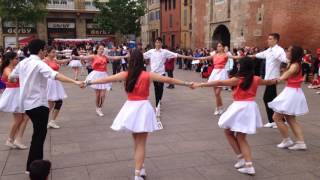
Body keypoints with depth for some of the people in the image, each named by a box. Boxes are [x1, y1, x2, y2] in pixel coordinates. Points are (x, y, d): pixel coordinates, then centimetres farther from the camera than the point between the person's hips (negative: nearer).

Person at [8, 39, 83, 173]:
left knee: (38, 133, 22)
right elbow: (56, 75, -33)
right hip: (38, 104, -8)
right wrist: (75, 82, -41)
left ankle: (36, 162, 32)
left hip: (27, 103, 8)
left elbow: (11, 78, 21)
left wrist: (19, 79, 44)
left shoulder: (23, 62, 7)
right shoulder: (39, 64, -16)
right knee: (39, 134, 1)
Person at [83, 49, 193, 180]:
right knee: (140, 144, 3)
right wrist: (187, 84, 6)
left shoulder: (125, 75, -3)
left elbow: (106, 79, 2)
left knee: (137, 141, 20)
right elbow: (169, 80, -3)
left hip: (130, 108, 3)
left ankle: (140, 169, 30)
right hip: (142, 108, -3)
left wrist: (89, 82, 15)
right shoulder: (148, 75, -7)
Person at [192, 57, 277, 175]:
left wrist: (200, 84, -13)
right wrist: (277, 80, 51)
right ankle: (248, 165, 4)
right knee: (241, 138, 12)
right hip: (250, 107, 6)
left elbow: (219, 83, -15)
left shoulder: (237, 80, -10)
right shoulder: (256, 79, 6)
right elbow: (268, 82, 27)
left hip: (239, 108, -6)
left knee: (228, 132, 17)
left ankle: (241, 158, 13)